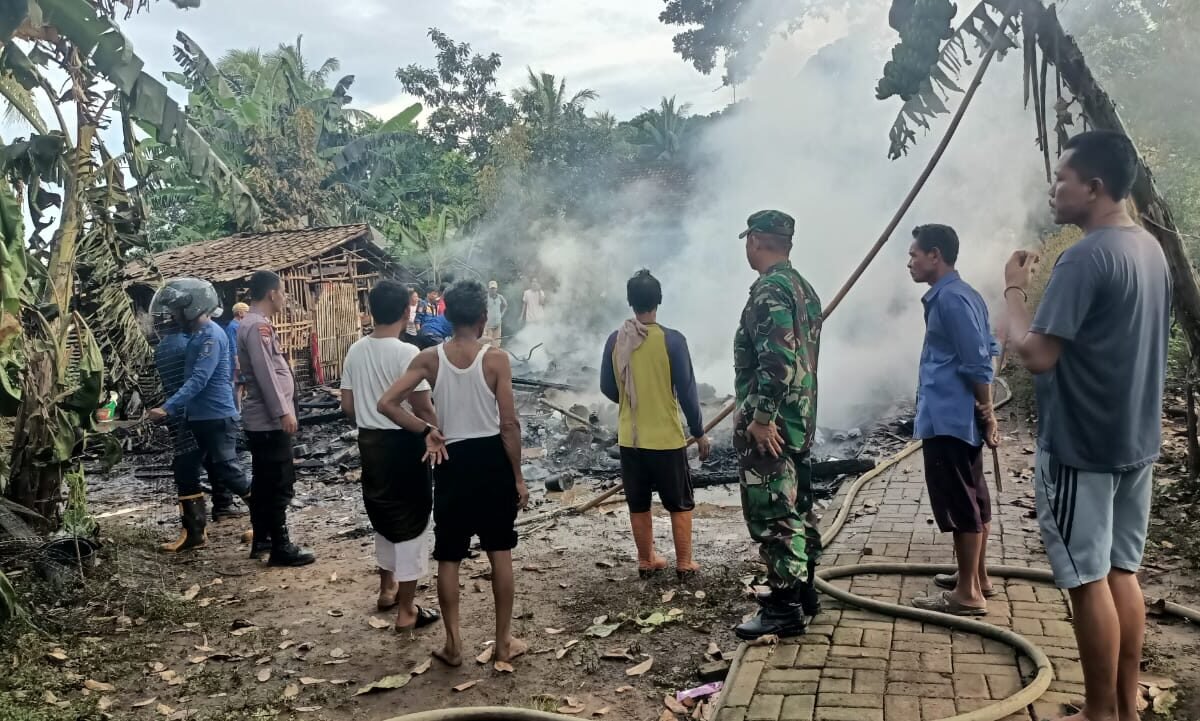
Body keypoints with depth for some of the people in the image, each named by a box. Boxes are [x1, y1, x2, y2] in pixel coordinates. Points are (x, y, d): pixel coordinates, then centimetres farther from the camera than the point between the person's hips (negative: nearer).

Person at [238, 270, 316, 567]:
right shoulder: (258, 326, -17)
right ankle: (280, 547, -1)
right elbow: (265, 374, -23)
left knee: (265, 482, 17)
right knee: (280, 484, -6)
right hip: (270, 420, -11)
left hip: (263, 419, 11)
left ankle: (262, 539, 26)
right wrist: (283, 412, -23)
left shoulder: (256, 323, 15)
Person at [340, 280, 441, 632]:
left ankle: (387, 589, 37)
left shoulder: (356, 351, 2)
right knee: (411, 521, 4)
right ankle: (406, 610, 10)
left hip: (370, 442, 7)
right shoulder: (407, 353, -19)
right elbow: (422, 409, -19)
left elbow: (347, 406, 7)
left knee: (384, 515, 23)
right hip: (403, 444, -7)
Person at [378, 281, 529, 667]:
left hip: (452, 461, 1)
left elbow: (387, 404, -10)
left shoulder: (430, 357, -4)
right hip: (491, 458, -1)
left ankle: (453, 644, 20)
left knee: (448, 558, 13)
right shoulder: (496, 358, -10)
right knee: (500, 553, 11)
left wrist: (426, 430, -1)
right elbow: (509, 425, -11)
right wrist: (518, 476, -2)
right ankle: (503, 642, 20)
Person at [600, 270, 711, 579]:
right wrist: (699, 433, 0)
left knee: (638, 504, 15)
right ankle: (684, 564, 19)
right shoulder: (672, 340, -15)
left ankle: (646, 561, 26)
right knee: (680, 504, 13)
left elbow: (607, 388, 5)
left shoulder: (615, 340, -4)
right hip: (667, 438, -3)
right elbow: (687, 391, -12)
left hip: (630, 437, 4)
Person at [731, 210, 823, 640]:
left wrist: (761, 417, -23)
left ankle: (783, 609, 2)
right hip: (799, 419, 10)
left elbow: (778, 358, -26)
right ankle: (802, 591, 28)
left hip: (769, 424, -10)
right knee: (796, 507, 17)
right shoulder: (803, 288, 15)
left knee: (772, 514, -4)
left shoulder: (770, 289, -16)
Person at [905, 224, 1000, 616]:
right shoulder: (959, 294, 14)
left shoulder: (951, 298, -17)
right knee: (973, 499, 17)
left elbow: (978, 362, -20)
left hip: (948, 418, -10)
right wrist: (985, 412, 19)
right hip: (955, 416, 10)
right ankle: (977, 577, 29)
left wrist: (987, 414, -16)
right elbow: (986, 352, 19)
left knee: (960, 505, -3)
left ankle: (968, 592, 6)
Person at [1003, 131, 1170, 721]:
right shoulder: (1150, 250, 10)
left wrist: (1014, 290, -11)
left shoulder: (1085, 257, -19)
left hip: (1082, 446, -9)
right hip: (1134, 440, 9)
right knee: (1122, 572, 15)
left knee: (1088, 579, 2)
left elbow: (1036, 354, -24)